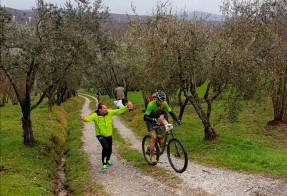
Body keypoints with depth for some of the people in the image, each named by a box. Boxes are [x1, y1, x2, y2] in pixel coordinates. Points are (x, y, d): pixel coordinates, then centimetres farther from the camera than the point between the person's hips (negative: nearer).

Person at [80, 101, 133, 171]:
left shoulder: (109, 112, -14)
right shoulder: (95, 115, -23)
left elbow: (119, 111, -12)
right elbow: (89, 118, -40)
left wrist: (127, 107, -22)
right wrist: (84, 118, -62)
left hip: (109, 134, 4)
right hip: (100, 135, -4)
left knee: (109, 149, 17)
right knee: (105, 147, -25)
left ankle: (108, 159, 51)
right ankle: (104, 163, -8)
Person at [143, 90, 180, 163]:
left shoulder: (164, 103, -19)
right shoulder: (151, 104, -31)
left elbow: (171, 112, -11)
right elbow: (145, 117, -34)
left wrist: (177, 119, -26)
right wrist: (153, 119, -51)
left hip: (159, 117, 5)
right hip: (151, 120, -4)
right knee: (153, 137, -16)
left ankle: (162, 142, -9)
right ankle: (152, 156, -3)